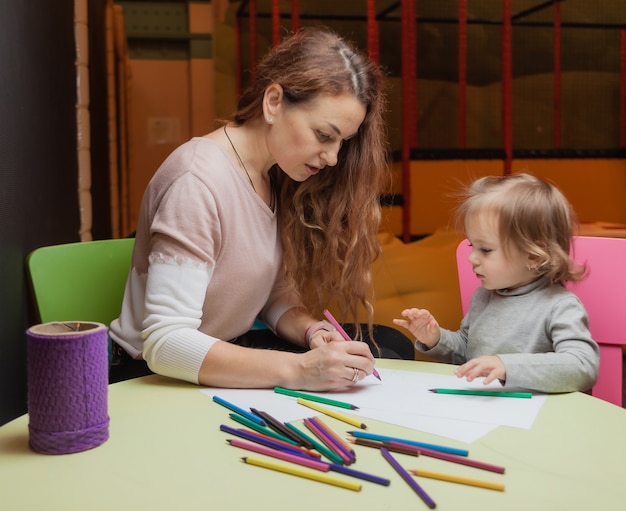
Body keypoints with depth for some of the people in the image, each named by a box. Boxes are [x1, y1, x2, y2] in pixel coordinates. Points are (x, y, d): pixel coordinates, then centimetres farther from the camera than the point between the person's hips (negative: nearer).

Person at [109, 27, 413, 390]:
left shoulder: (277, 176, 1)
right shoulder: (198, 182, -26)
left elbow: (276, 296, 6)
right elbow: (165, 344, -31)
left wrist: (312, 331, -15)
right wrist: (299, 370, -37)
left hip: (228, 351, 8)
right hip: (157, 378, -8)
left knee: (391, 345, 1)